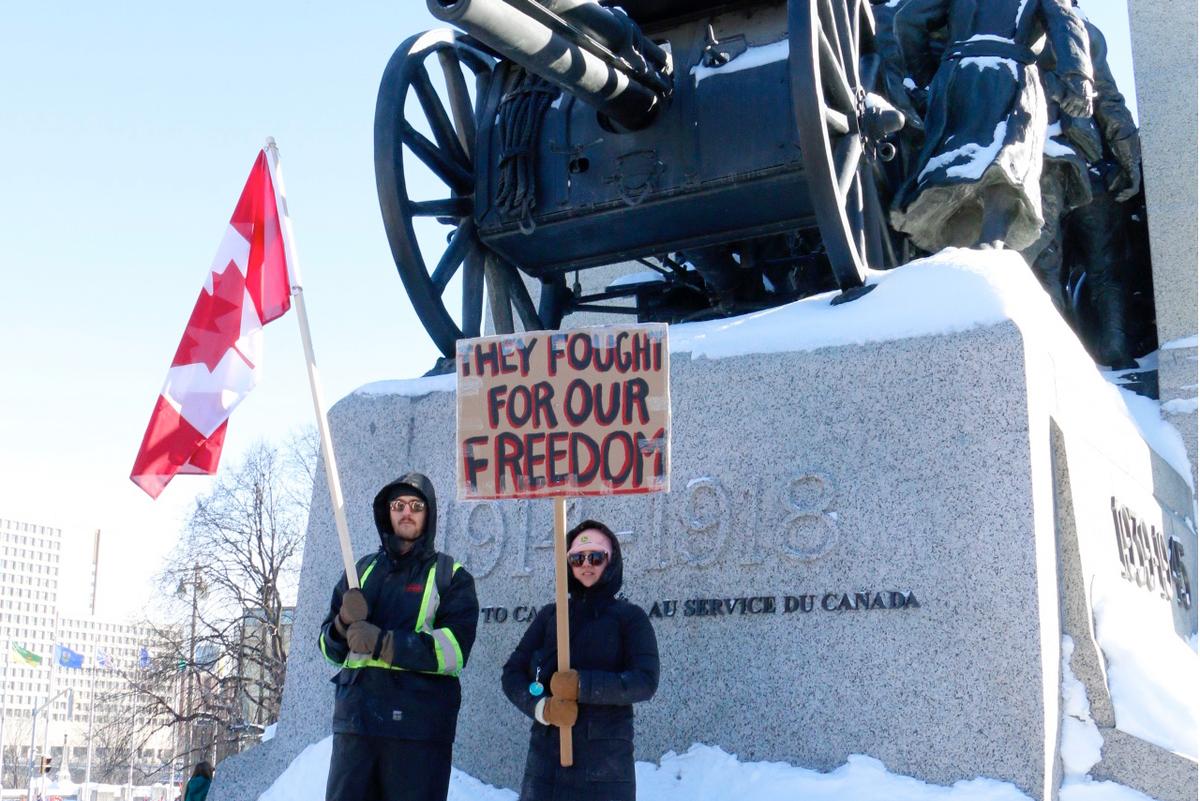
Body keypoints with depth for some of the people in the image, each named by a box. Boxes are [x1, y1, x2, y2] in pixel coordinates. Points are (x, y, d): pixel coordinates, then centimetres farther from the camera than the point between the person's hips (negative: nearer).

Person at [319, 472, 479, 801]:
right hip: (355, 717, 3)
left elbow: (453, 649, -9)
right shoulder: (362, 570, 17)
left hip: (419, 725, -3)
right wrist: (344, 623, -9)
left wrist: (383, 643, -18)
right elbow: (330, 648, 14)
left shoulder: (451, 577, 5)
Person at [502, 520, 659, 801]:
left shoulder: (630, 617, 6)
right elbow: (512, 673, 9)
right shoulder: (549, 615, 14)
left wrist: (582, 686, -17)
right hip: (546, 753, 3)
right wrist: (542, 706, -11)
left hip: (605, 759, -2)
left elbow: (646, 681, -6)